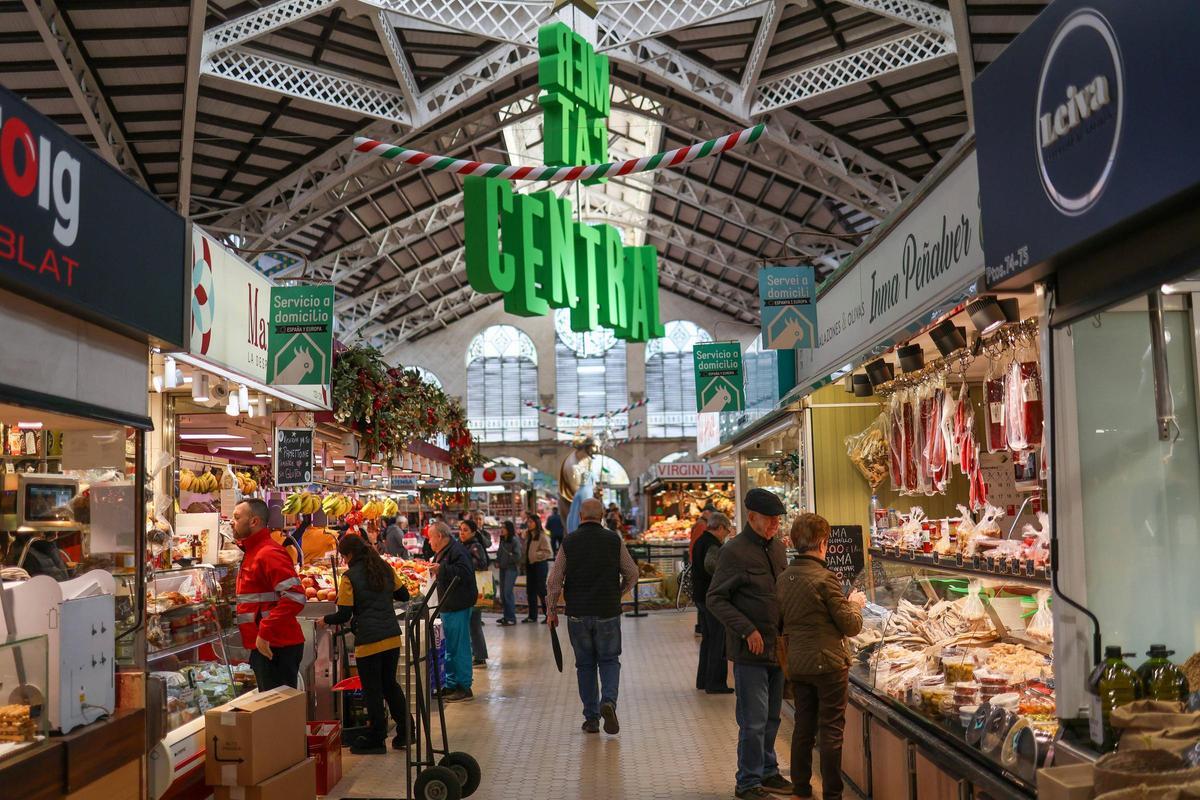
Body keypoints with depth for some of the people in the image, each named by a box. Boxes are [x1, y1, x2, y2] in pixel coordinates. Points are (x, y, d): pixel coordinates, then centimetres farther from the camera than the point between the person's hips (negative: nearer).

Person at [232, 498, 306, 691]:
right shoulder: (252, 552, 18)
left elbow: (295, 598, -26)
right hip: (263, 646, 10)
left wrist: (265, 634, -25)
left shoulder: (269, 553, -16)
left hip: (275, 648, -10)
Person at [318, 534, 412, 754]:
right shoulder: (385, 569, 6)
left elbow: (344, 615, -9)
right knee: (390, 684, 19)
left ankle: (376, 739, 16)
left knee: (372, 689, 6)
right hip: (392, 637, 6)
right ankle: (405, 732, 18)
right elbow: (403, 595, 15)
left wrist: (325, 620, 9)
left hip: (368, 641, -6)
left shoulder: (350, 577, -9)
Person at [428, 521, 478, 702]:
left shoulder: (457, 550, -15)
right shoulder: (441, 552, 18)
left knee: (459, 647, -6)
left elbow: (465, 573, -28)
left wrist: (441, 569, -27)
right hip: (447, 606, 11)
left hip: (458, 607, -11)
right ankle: (451, 685, 23)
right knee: (449, 648, 15)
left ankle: (464, 687, 0)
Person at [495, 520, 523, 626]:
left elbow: (517, 556, -14)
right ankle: (506, 616, 20)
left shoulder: (515, 540, -12)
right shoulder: (502, 539, 8)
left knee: (508, 592, -10)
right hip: (503, 568, 8)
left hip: (511, 568, -8)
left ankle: (511, 618, -4)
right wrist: (497, 561, 7)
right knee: (503, 592, 11)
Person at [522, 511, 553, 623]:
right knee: (531, 591, 11)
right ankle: (532, 616, 19)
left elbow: (549, 553, -16)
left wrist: (536, 554, -21)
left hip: (540, 565, -8)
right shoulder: (527, 535, 11)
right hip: (530, 565, 8)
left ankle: (549, 614, 3)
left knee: (541, 591, -6)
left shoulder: (542, 537, -13)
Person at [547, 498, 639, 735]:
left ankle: (591, 718, 13)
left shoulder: (569, 542, -2)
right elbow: (632, 574, 2)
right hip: (608, 612, -1)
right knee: (609, 660, 11)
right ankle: (608, 701, -14)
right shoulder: (614, 540, -2)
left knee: (585, 664, 11)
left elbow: (554, 580, -4)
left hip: (577, 614, 1)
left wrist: (552, 611, 6)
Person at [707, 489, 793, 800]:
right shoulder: (735, 551, -12)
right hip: (750, 650, -7)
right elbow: (715, 599, -12)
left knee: (771, 718, 16)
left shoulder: (777, 547, 10)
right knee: (754, 721, -1)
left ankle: (768, 772, 29)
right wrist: (747, 630, -17)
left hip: (777, 647, 7)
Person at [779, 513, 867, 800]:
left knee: (803, 727, 15)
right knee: (831, 730, 4)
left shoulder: (784, 579, 2)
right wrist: (855, 603, 8)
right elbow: (851, 626, -12)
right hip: (828, 663, -6)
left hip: (796, 664, 6)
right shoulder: (825, 578, -17)